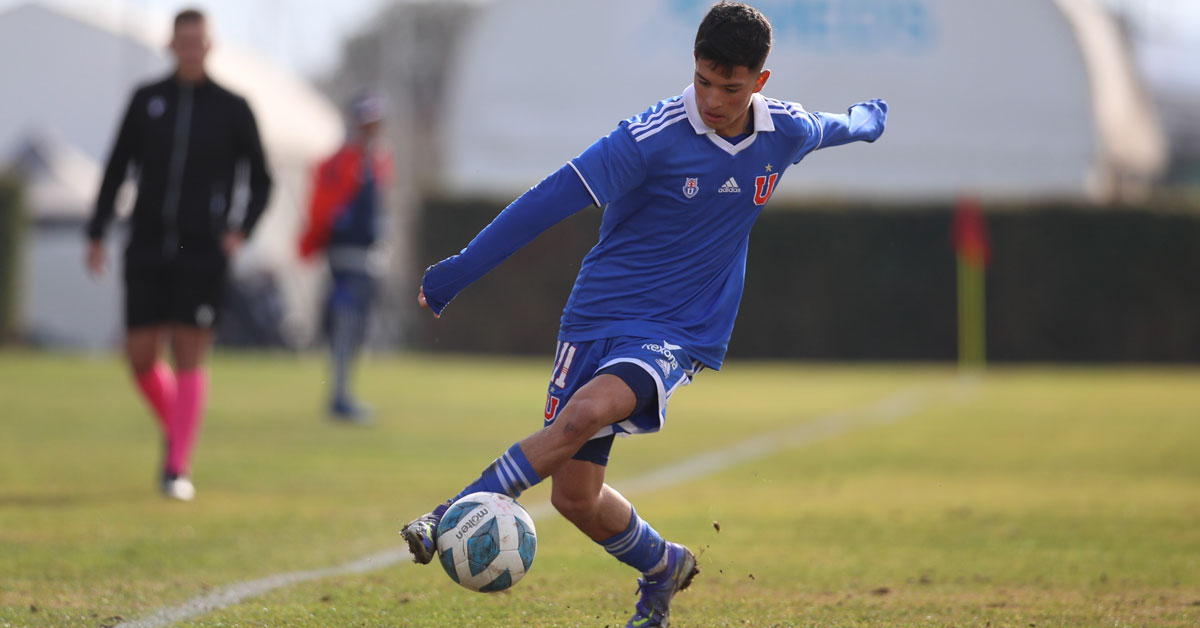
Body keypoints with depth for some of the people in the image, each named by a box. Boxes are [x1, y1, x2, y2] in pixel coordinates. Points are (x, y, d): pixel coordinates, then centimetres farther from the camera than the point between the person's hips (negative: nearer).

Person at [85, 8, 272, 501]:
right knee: (140, 356, -1)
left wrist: (243, 230, -8)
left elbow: (261, 181, 8)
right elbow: (117, 169, 12)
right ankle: (175, 428, 26)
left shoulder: (233, 109, 2)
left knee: (189, 357, -7)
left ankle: (178, 469, -4)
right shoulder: (146, 100, 7)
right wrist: (97, 234, 5)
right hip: (147, 252, 2)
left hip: (203, 254, -2)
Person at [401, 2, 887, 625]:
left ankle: (460, 513, -26)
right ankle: (663, 567, 30)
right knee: (574, 493, -1)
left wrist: (868, 120, 48)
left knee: (588, 412, -32)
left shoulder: (785, 132, -1)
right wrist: (453, 274, -16)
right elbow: (550, 199, -16)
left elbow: (830, 128, 25)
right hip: (596, 317, 0)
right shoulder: (653, 137, -15)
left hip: (679, 334, 0)